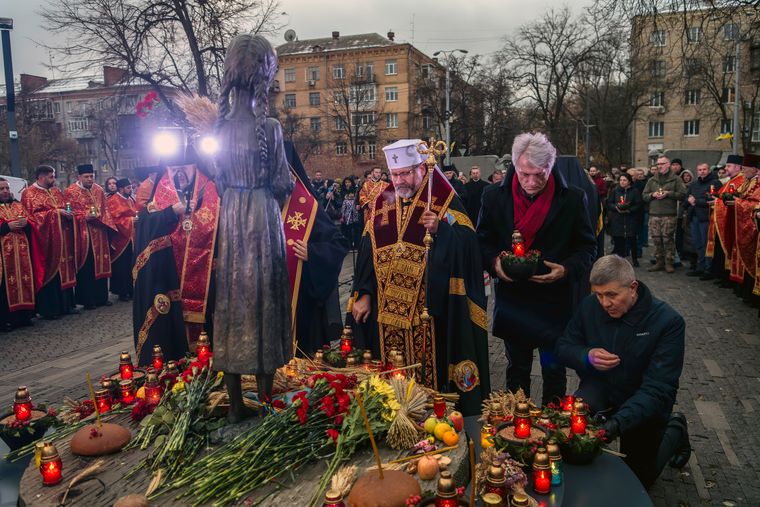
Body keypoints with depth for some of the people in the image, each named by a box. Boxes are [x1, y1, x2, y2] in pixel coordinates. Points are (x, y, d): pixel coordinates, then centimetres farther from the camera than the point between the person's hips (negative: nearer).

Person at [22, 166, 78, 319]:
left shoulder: (56, 191, 15)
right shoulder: (30, 194, -5)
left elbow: (65, 208, 19)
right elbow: (33, 216, -14)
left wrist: (69, 214, -3)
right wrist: (55, 213, -17)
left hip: (62, 239, 6)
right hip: (47, 240, -6)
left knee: (64, 270, 8)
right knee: (49, 272, -2)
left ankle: (66, 304, 15)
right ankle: (48, 308, 5)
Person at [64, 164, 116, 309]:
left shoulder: (99, 190, 12)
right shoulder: (71, 192, -3)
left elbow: (105, 209, 15)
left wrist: (101, 218, -2)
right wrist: (84, 217, -20)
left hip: (99, 233, 5)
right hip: (82, 235, -5)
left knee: (100, 264, 9)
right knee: (85, 266, -2)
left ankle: (101, 297, 18)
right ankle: (87, 300, 5)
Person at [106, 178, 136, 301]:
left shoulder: (130, 200, 17)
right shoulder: (113, 201, -7)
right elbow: (114, 219, -15)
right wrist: (131, 220, -18)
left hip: (131, 238, 7)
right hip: (121, 238, -7)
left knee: (131, 265, 8)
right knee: (121, 266, -2)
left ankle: (130, 290, 14)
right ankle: (121, 292, 5)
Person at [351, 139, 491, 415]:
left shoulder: (445, 201, -2)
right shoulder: (382, 204, 10)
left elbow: (466, 243, -12)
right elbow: (367, 254, 10)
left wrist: (439, 229, -28)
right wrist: (363, 294, 4)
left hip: (429, 308, -4)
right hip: (388, 308, 4)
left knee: (430, 369, 2)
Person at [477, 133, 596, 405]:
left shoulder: (573, 199, -6)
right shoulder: (494, 197, -2)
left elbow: (587, 247, 2)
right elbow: (483, 241, 6)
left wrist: (567, 269, -17)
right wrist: (494, 262, -14)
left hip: (555, 302, -1)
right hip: (512, 300, 2)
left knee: (554, 371, 12)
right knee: (517, 370, 17)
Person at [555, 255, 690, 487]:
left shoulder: (668, 321, -26)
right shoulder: (590, 306, -14)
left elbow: (658, 390, -29)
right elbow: (564, 347, -2)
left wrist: (615, 424, -43)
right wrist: (587, 356, -26)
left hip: (644, 407, -2)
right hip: (601, 388, 2)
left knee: (638, 480, 13)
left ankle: (675, 429, 36)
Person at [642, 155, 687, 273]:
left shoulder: (676, 179, 5)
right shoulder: (652, 180, 17)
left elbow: (682, 194, -4)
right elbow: (644, 196, 14)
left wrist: (668, 193, -13)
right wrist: (652, 194, -5)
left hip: (669, 215, -4)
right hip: (654, 214, 4)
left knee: (668, 239, -5)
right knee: (656, 239, 5)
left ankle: (669, 263, 2)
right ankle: (659, 262, 14)